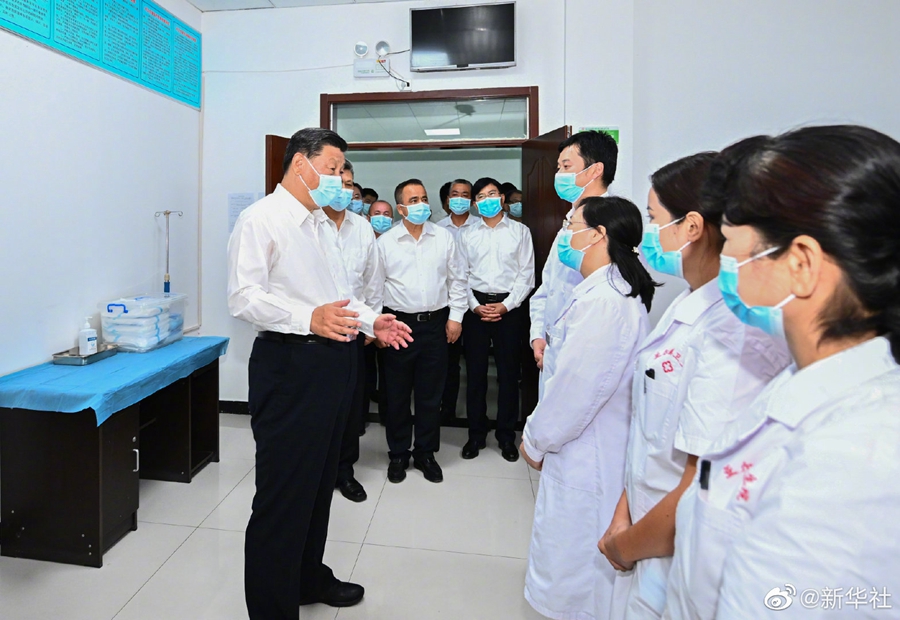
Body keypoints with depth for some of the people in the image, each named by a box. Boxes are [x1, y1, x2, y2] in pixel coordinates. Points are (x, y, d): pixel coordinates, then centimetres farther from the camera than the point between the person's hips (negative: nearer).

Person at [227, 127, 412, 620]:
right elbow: (244, 297, -21)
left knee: (320, 479, 21)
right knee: (284, 491, 2)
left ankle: (309, 579, 41)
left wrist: (370, 321, 9)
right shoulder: (261, 219, -10)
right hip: (290, 364, -9)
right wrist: (308, 318, -33)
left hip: (335, 360, 9)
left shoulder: (320, 223, 18)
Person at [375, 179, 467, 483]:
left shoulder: (444, 238, 5)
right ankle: (398, 454, 25)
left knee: (430, 393, 9)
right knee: (397, 393, 8)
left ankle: (425, 452, 26)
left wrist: (456, 316, 3)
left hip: (435, 324, 1)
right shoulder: (385, 242, 1)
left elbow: (457, 279, 9)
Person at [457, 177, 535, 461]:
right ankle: (476, 434, 18)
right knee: (475, 371, 5)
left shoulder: (520, 232, 5)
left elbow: (527, 274, 0)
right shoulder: (467, 235, 8)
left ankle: (506, 435, 18)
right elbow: (462, 275, 5)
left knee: (509, 372, 4)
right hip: (476, 306, 1)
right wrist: (476, 306, -7)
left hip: (509, 306, -1)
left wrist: (505, 305, -9)